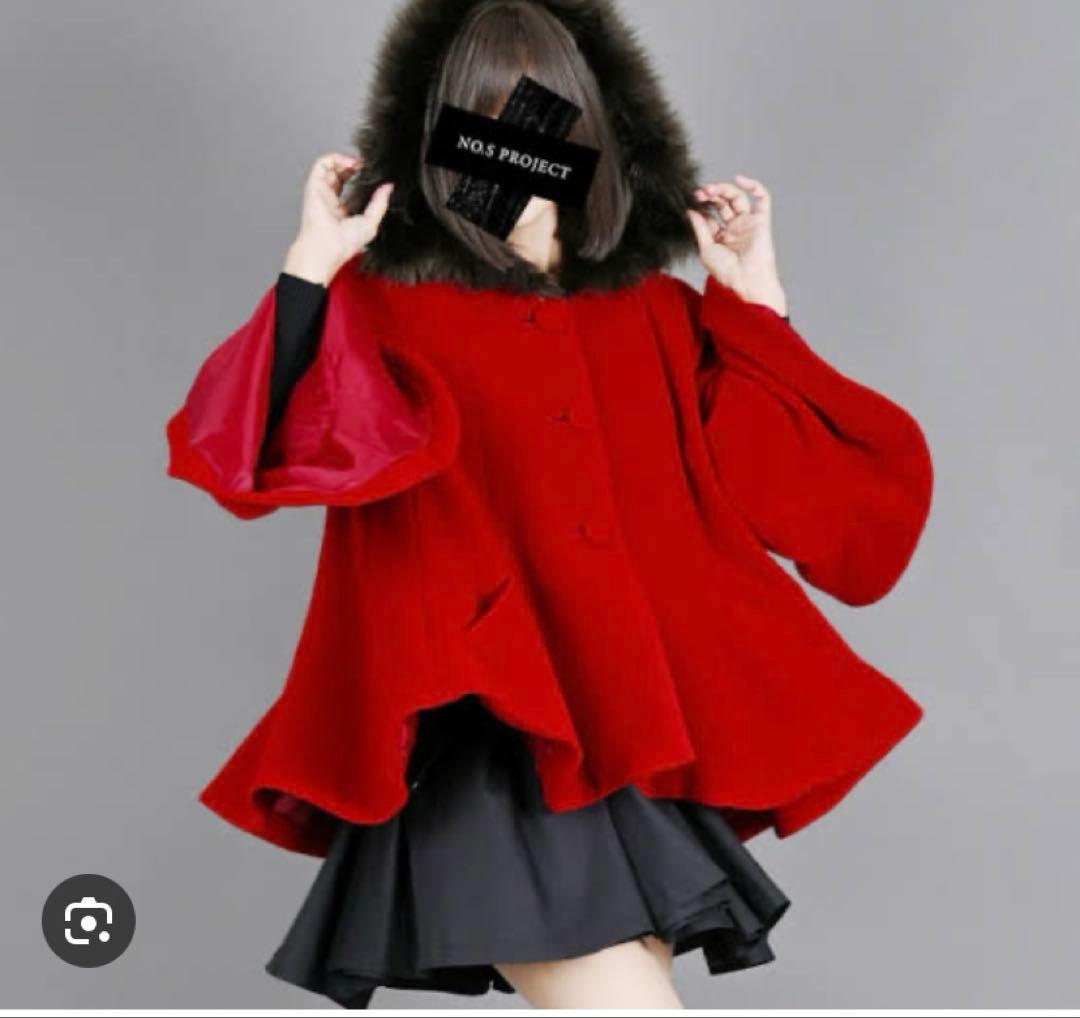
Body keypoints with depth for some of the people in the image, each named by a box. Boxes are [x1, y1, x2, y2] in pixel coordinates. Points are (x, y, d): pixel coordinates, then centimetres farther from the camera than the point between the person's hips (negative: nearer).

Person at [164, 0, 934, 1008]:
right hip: (480, 740, -4)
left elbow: (791, 489, 10)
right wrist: (311, 268, -14)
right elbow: (258, 453, -13)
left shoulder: (656, 316, 13)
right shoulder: (387, 308, 2)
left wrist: (755, 302, 9)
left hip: (631, 732, 5)